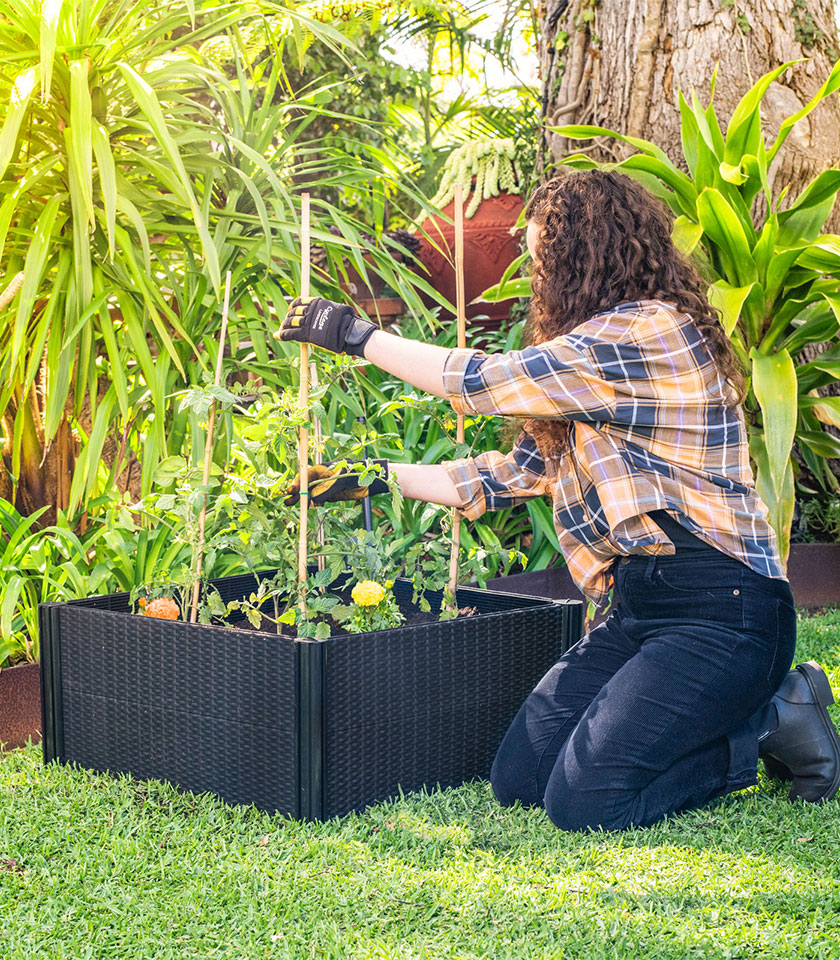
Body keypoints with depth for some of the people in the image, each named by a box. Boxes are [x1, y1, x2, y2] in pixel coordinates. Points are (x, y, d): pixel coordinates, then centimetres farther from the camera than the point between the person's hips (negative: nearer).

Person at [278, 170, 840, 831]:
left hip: (721, 612, -9)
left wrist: (360, 337, -3)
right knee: (519, 776, -1)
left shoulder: (653, 332, -14)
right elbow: (518, 471, 18)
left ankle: (772, 722, 2)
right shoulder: (596, 358, 18)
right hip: (638, 605, 9)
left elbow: (486, 382, -15)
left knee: (584, 801, -19)